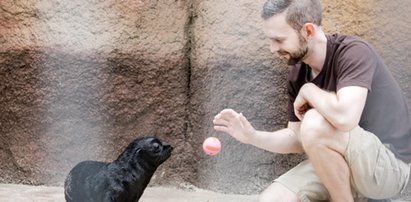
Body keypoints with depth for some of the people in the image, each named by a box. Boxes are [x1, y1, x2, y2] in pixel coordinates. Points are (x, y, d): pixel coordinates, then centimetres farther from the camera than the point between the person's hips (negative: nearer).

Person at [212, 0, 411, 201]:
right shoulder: (297, 75, 1)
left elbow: (344, 116, -39)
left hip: (388, 164, -7)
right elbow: (297, 139, 7)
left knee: (315, 124, -32)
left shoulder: (354, 52, -21)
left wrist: (307, 91, -19)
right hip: (340, 165, 7)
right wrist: (253, 137, -11)